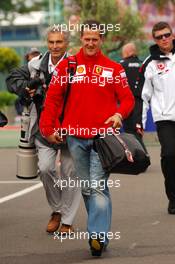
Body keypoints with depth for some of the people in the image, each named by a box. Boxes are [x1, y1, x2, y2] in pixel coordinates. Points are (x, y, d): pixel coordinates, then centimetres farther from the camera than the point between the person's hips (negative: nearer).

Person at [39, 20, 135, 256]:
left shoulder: (113, 69, 4)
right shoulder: (67, 66, 6)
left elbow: (127, 99, 7)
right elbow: (53, 98, 9)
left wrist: (119, 114, -12)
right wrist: (48, 128, 4)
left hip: (103, 136, -2)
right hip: (76, 136, 3)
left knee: (98, 187, -12)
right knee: (86, 188, 9)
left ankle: (99, 236, -16)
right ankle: (99, 228, 19)